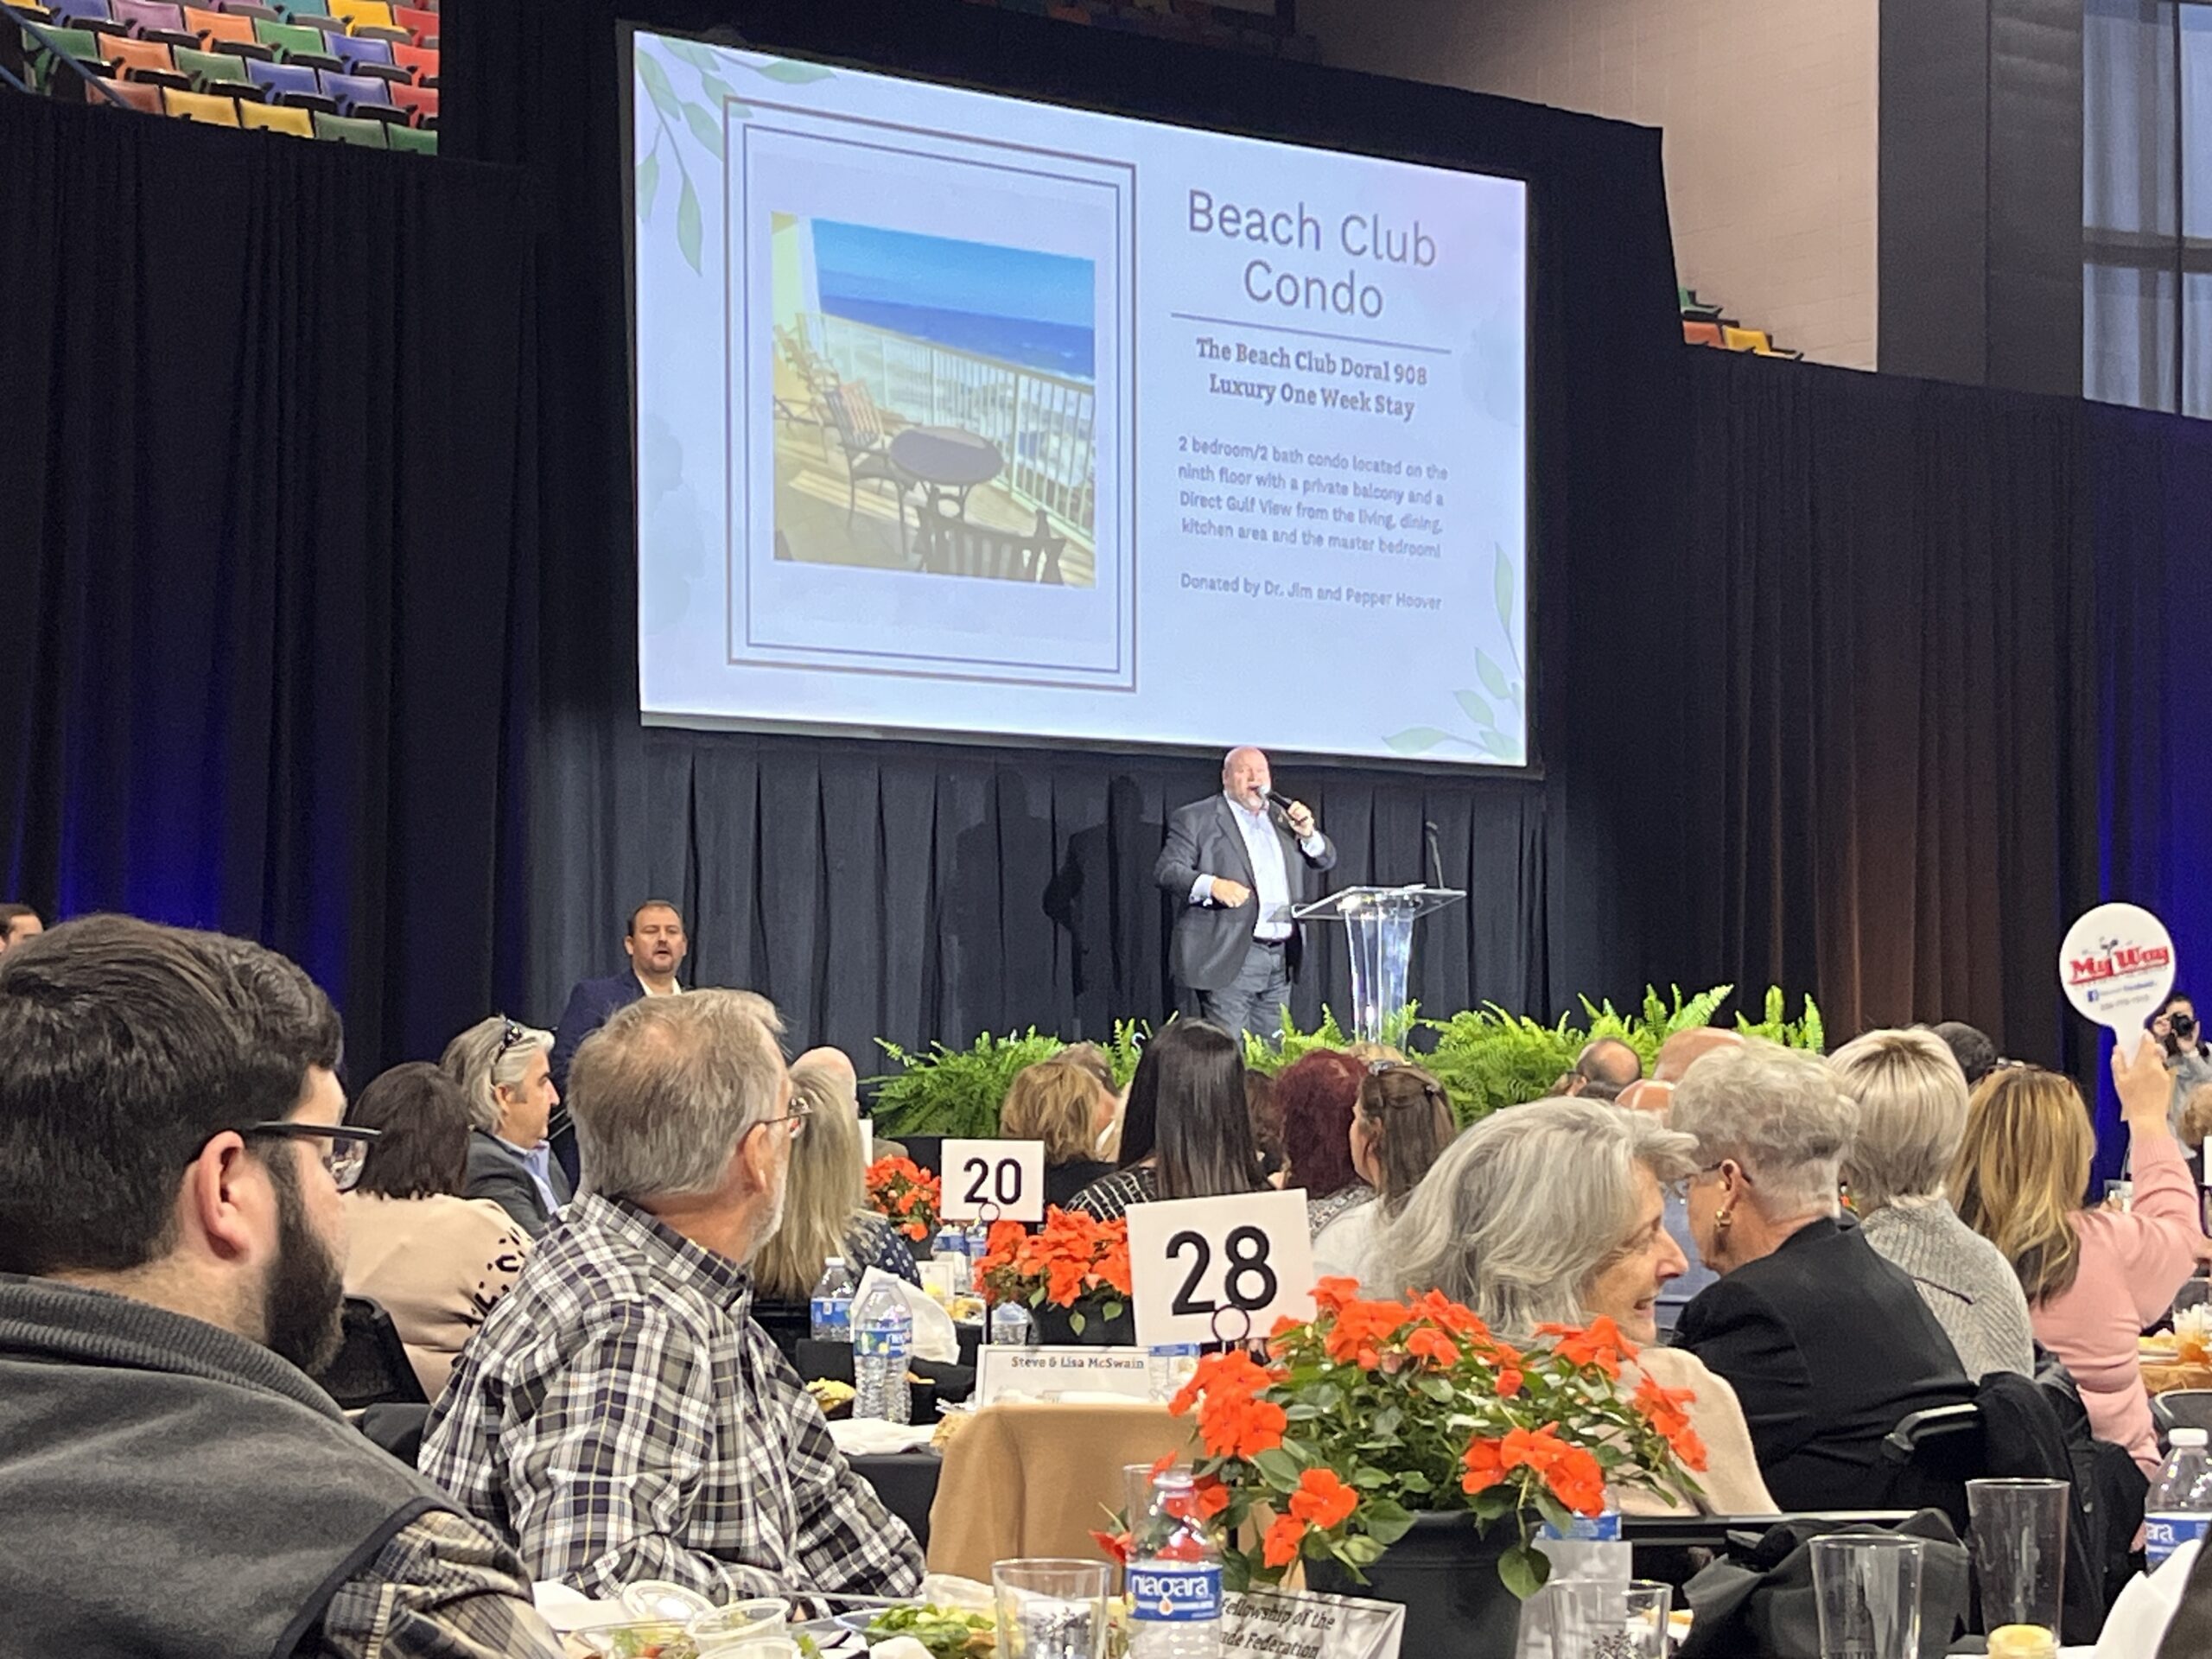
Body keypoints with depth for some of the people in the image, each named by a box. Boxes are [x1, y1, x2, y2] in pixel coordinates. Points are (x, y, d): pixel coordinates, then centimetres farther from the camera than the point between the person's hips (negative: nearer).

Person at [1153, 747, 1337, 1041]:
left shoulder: (1282, 819, 20)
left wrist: (1308, 834, 0)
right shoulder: (1195, 818, 3)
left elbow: (1327, 861, 21)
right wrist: (1212, 885, -24)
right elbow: (1167, 870, -6)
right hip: (1228, 957, -6)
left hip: (1280, 960, 6)